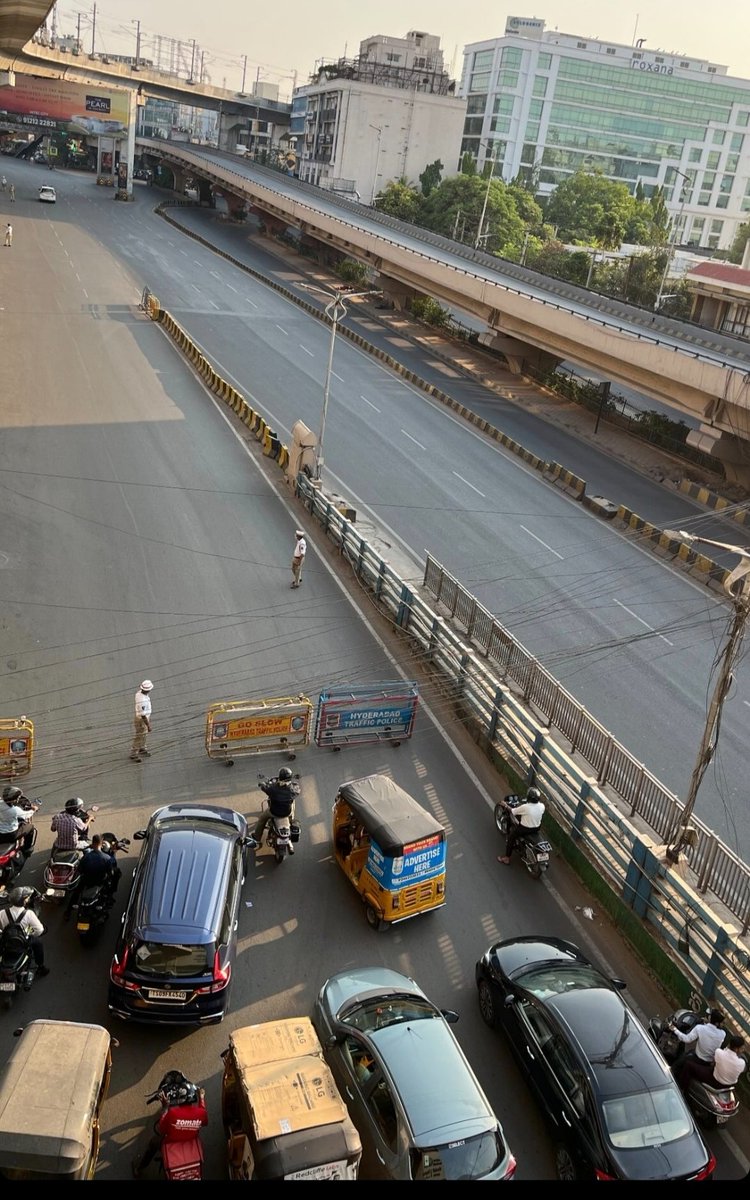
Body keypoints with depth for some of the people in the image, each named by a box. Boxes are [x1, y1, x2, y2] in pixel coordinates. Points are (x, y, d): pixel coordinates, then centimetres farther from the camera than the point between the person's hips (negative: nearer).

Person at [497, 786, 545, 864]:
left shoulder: (525, 807, -31)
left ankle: (507, 858, 22)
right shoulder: (542, 806, -18)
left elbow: (513, 811, -16)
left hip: (525, 829, -6)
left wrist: (506, 806, 2)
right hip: (537, 827, 6)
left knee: (511, 837, 16)